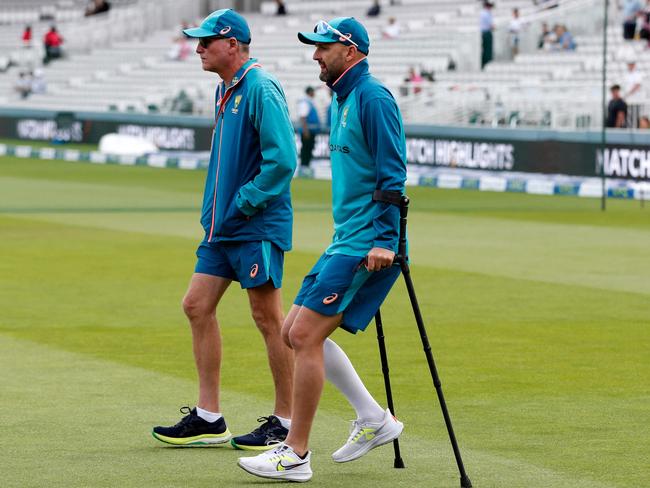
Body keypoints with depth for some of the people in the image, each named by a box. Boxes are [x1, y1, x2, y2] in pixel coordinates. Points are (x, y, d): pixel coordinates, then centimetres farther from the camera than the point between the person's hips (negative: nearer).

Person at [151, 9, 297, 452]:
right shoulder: (226, 90, 15)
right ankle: (209, 419, 14)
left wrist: (243, 204, -17)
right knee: (197, 306, 8)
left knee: (268, 318, -3)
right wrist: (216, 208, 14)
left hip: (256, 227, -10)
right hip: (222, 226, 10)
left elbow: (282, 160, -22)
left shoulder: (261, 90, -15)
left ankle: (286, 423, 5)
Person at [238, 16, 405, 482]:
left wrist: (383, 239, -25)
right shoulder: (340, 103, 19)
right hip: (345, 243, 10)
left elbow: (393, 173, -19)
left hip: (367, 246, -10)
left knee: (305, 335, -12)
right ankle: (374, 418, 18)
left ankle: (296, 454, -7)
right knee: (296, 332, 11)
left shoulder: (372, 98, -12)